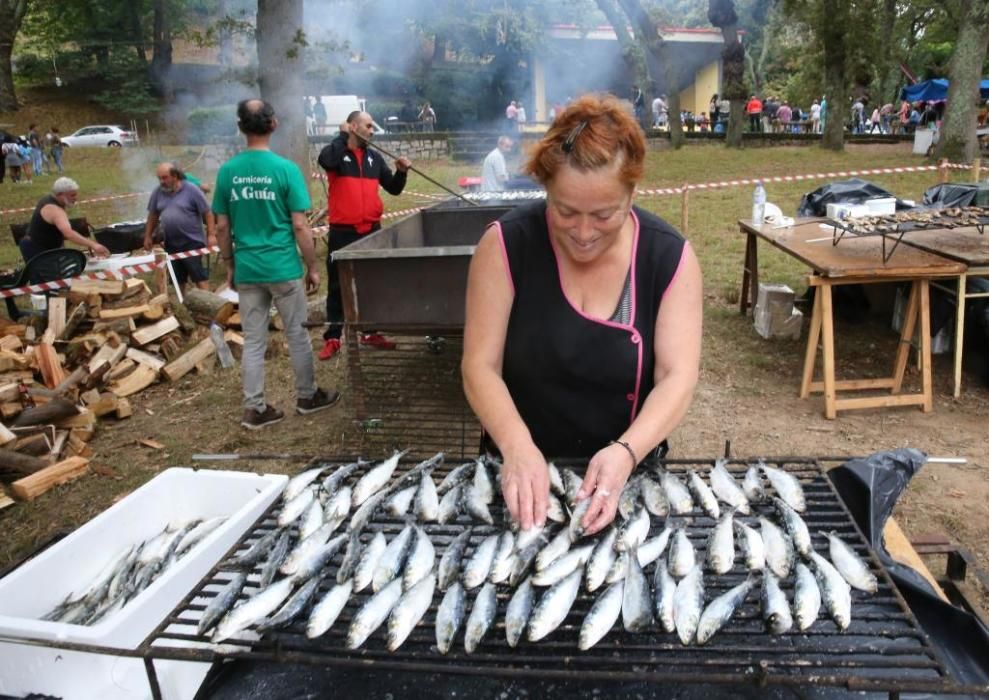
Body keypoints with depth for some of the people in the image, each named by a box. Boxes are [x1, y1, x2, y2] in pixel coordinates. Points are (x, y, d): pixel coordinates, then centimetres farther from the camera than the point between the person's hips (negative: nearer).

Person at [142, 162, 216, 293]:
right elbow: (153, 216, 15)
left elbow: (207, 214, -6)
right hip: (171, 244, 5)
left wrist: (211, 235, -12)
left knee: (198, 275, -8)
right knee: (177, 278, 12)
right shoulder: (158, 192, 6)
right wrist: (148, 237, 14)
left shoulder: (191, 190, -7)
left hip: (192, 242, -5)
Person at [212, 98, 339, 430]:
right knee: (297, 335, 12)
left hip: (247, 270, 3)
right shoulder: (286, 168, -10)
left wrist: (230, 265, 16)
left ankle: (254, 409, 14)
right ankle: (307, 396, 25)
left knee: (253, 341, 9)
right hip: (283, 268, -3)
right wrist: (312, 267, -1)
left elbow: (221, 227, 4)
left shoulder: (227, 171, 0)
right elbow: (299, 226, -10)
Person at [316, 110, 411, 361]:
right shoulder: (336, 153, -4)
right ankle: (332, 338, 9)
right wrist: (343, 136, -16)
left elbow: (393, 189, 13)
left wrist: (402, 172, -6)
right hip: (342, 232, -5)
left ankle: (371, 332, 24)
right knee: (338, 286, 2)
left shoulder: (374, 158, 12)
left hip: (372, 230, 5)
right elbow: (326, 160, -29)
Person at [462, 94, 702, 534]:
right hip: (524, 470, 0)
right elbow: (480, 367, -12)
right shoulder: (506, 244, -11)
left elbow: (677, 377, -12)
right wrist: (518, 448, -28)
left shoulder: (670, 257, -8)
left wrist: (626, 453, -28)